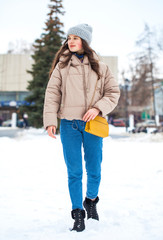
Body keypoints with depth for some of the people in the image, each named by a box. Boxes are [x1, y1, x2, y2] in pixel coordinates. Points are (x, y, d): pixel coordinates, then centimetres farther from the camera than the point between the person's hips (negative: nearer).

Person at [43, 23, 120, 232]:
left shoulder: (100, 67, 8)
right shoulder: (62, 66, 7)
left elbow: (113, 92, 9)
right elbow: (52, 94, 3)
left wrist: (98, 108, -9)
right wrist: (50, 121, -7)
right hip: (69, 124, 0)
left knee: (94, 169, 7)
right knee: (74, 172, 1)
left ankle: (91, 200, 36)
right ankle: (78, 212, 16)